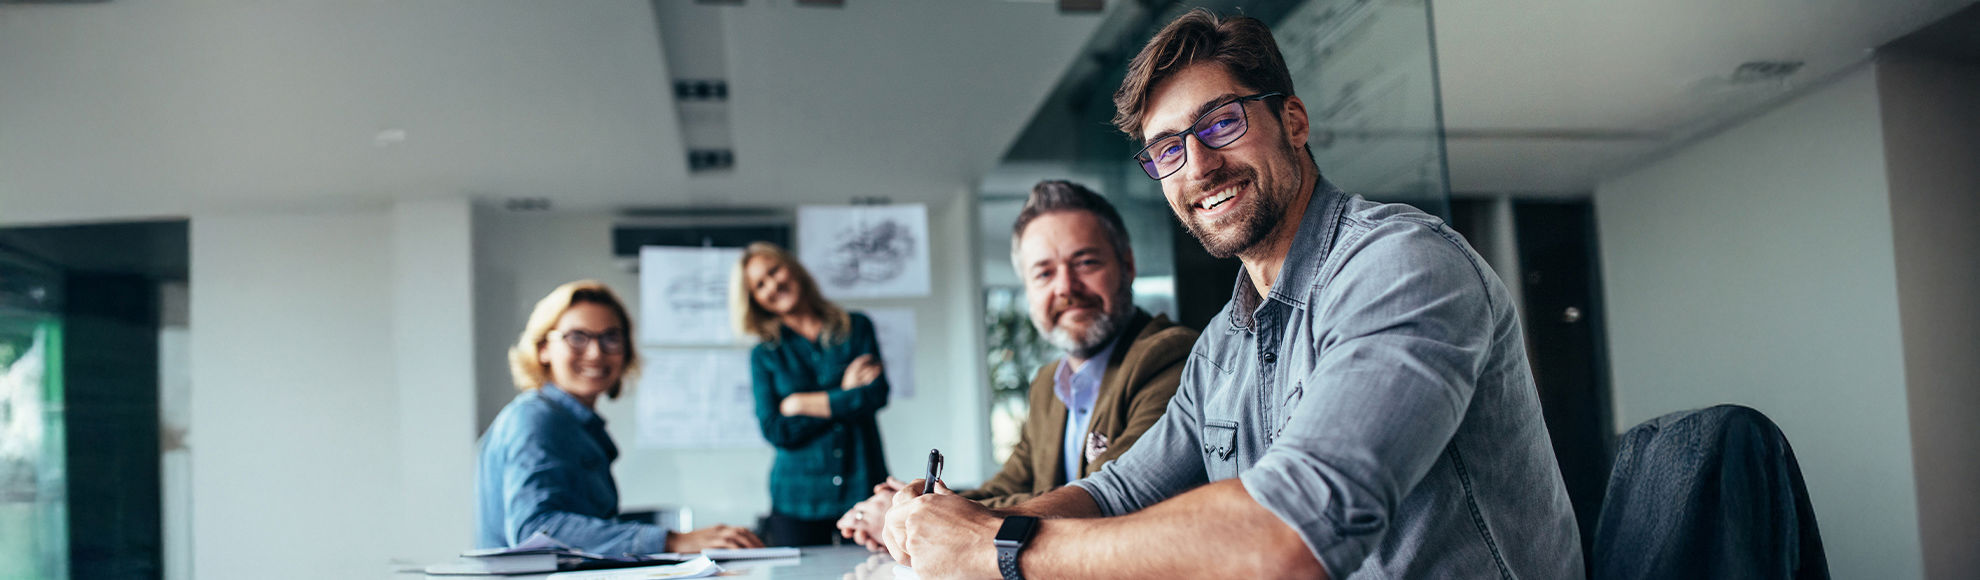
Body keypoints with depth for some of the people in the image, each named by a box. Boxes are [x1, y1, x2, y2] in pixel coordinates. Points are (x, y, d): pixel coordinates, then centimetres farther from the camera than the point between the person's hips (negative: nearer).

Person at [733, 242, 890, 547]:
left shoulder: (856, 327, 8)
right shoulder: (764, 356, 8)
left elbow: (877, 394, -6)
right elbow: (775, 431, -4)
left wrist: (800, 404, -3)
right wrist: (843, 398, -7)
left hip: (863, 488, 0)